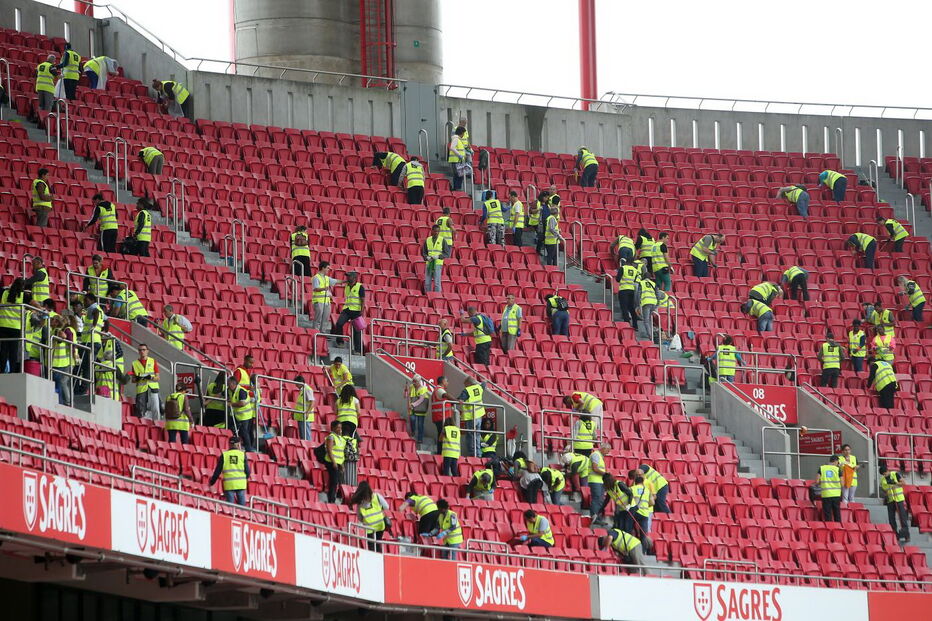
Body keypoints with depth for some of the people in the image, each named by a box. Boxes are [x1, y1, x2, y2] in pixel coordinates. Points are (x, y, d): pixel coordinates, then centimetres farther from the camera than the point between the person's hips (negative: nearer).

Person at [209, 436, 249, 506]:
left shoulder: (224, 455, 2)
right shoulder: (243, 455, 2)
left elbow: (217, 471, 4)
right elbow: (247, 471, 4)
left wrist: (212, 482, 16)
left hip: (229, 484, 0)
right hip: (241, 484, 0)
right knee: (241, 504, 8)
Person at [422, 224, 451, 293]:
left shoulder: (442, 240, 1)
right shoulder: (427, 240, 9)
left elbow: (447, 254, 1)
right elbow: (423, 252, 14)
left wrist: (438, 256, -14)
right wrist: (427, 257, -7)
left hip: (438, 264, -3)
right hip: (428, 264, 3)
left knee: (437, 283, -7)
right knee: (427, 283, 2)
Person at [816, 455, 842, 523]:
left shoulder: (821, 468, 2)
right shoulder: (837, 469, 0)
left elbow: (817, 482, -3)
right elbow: (842, 484, 0)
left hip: (826, 495, 0)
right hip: (836, 494, 0)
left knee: (827, 515, 3)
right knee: (837, 514, 9)